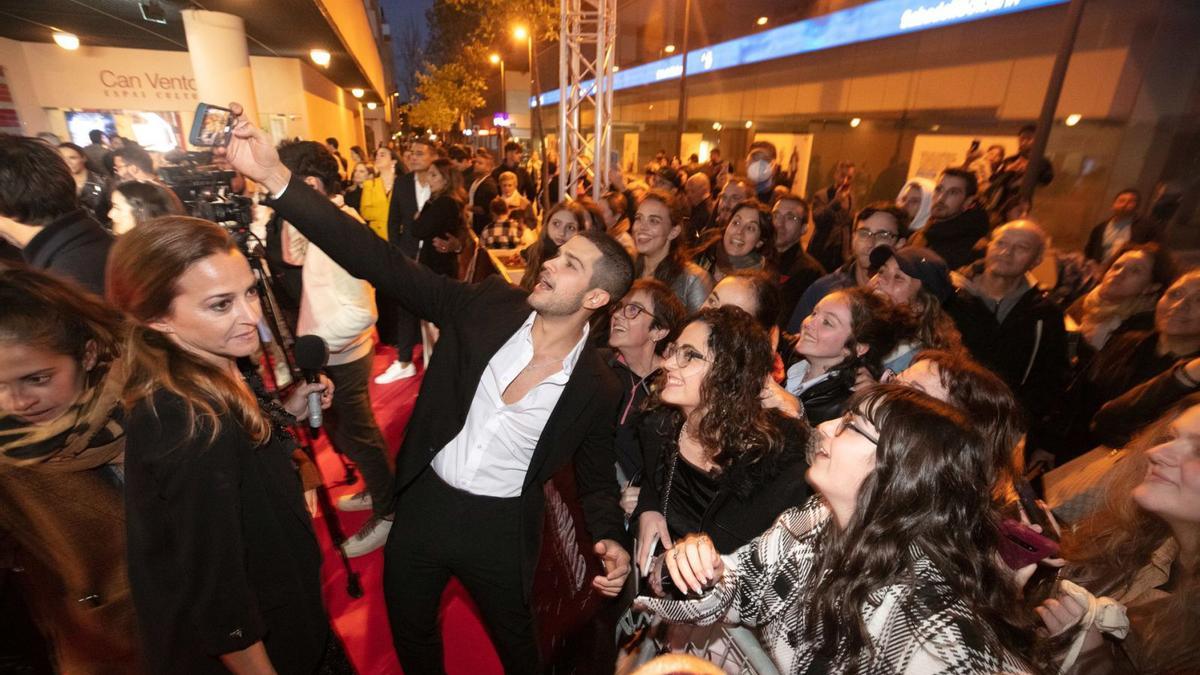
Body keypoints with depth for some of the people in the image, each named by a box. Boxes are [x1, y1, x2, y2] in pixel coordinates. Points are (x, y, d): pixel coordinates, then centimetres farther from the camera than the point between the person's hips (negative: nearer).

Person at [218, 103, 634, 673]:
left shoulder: (598, 388, -15)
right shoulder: (490, 305, -14)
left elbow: (596, 475, -2)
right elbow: (383, 264, -19)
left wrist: (609, 538, -20)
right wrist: (275, 176, -27)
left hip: (501, 528, -2)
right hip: (423, 503, 3)